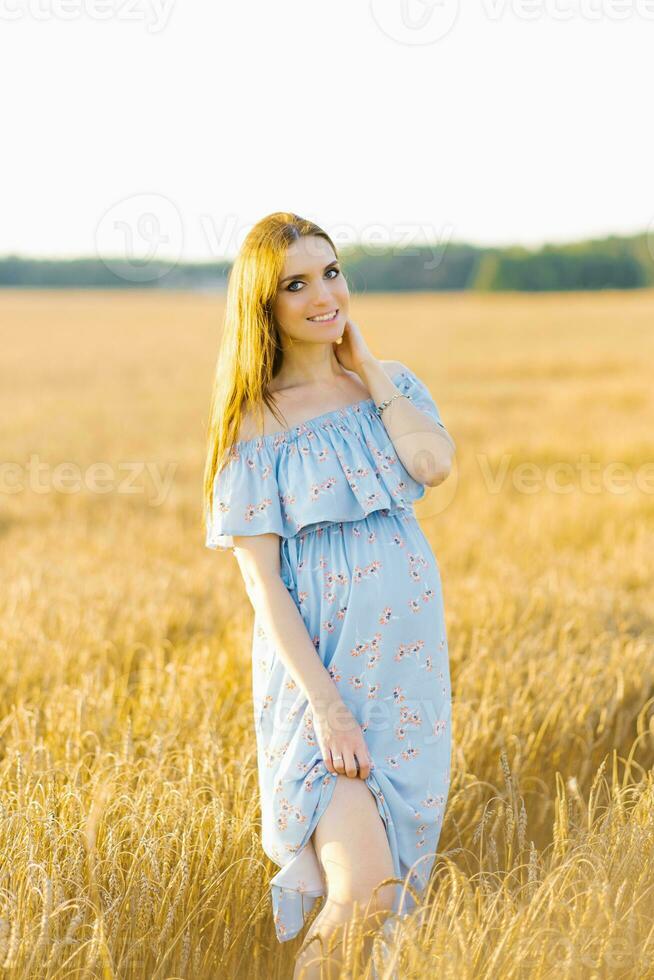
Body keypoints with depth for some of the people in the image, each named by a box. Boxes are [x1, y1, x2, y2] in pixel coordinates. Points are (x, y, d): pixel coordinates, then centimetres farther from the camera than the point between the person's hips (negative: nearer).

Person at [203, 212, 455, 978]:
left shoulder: (391, 384, 7)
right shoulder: (257, 421, -6)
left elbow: (435, 465, -14)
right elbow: (260, 576, -9)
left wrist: (366, 368, -5)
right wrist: (325, 702, -17)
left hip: (405, 654, 4)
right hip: (314, 661, -4)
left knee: (392, 882, 11)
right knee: (360, 889, -16)